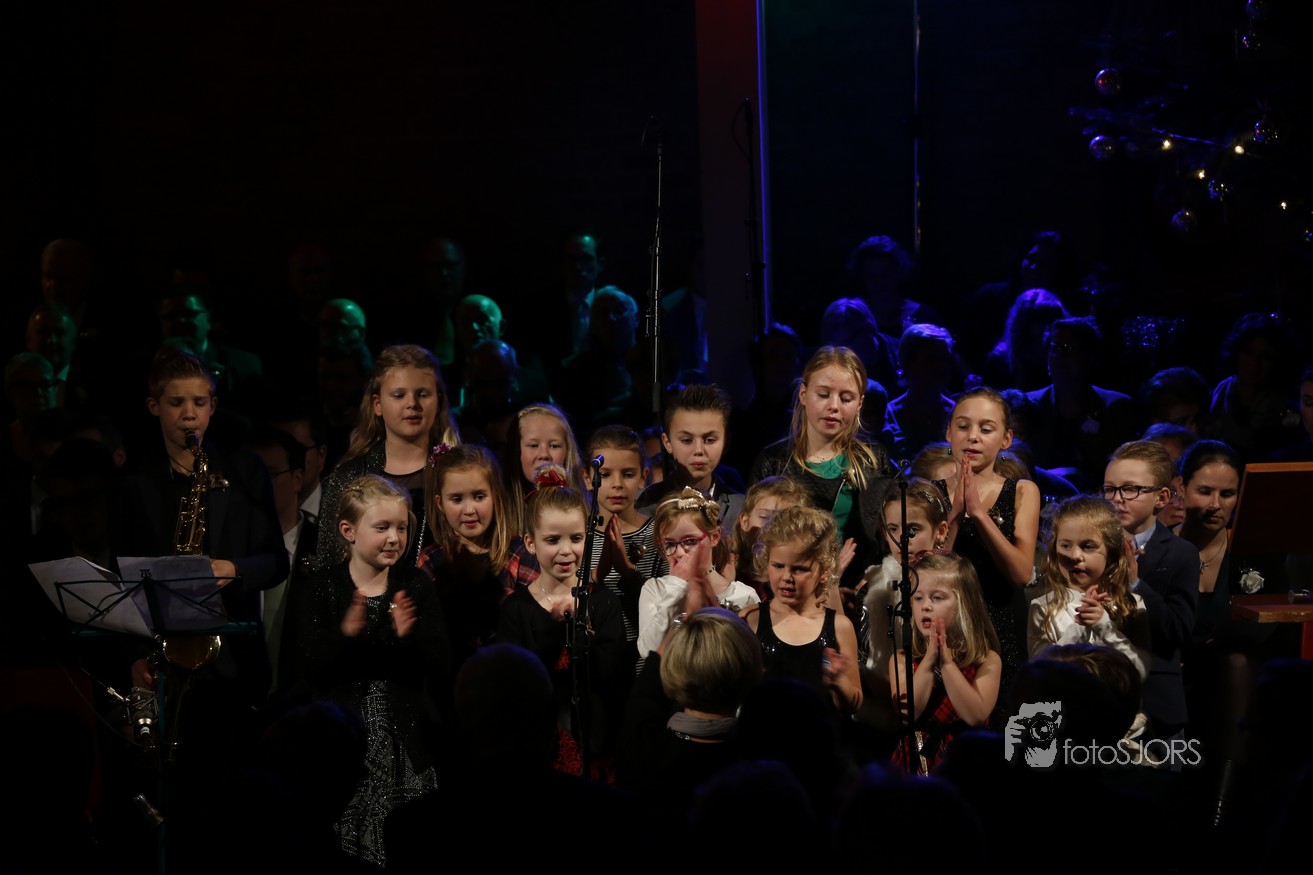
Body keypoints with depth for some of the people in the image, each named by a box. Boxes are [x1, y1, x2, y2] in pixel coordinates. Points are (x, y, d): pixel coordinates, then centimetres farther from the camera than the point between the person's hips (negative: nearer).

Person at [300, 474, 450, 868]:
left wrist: (410, 635, -20)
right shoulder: (327, 588, 1)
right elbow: (313, 665, -6)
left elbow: (441, 659, -1)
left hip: (405, 734, 1)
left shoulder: (415, 587, 4)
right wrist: (345, 635, -23)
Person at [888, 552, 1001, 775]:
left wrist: (946, 662, -13)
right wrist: (929, 661, -14)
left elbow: (975, 716, -13)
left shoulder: (987, 661, 0)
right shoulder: (902, 660, 5)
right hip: (915, 762, 1)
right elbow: (906, 715, -9)